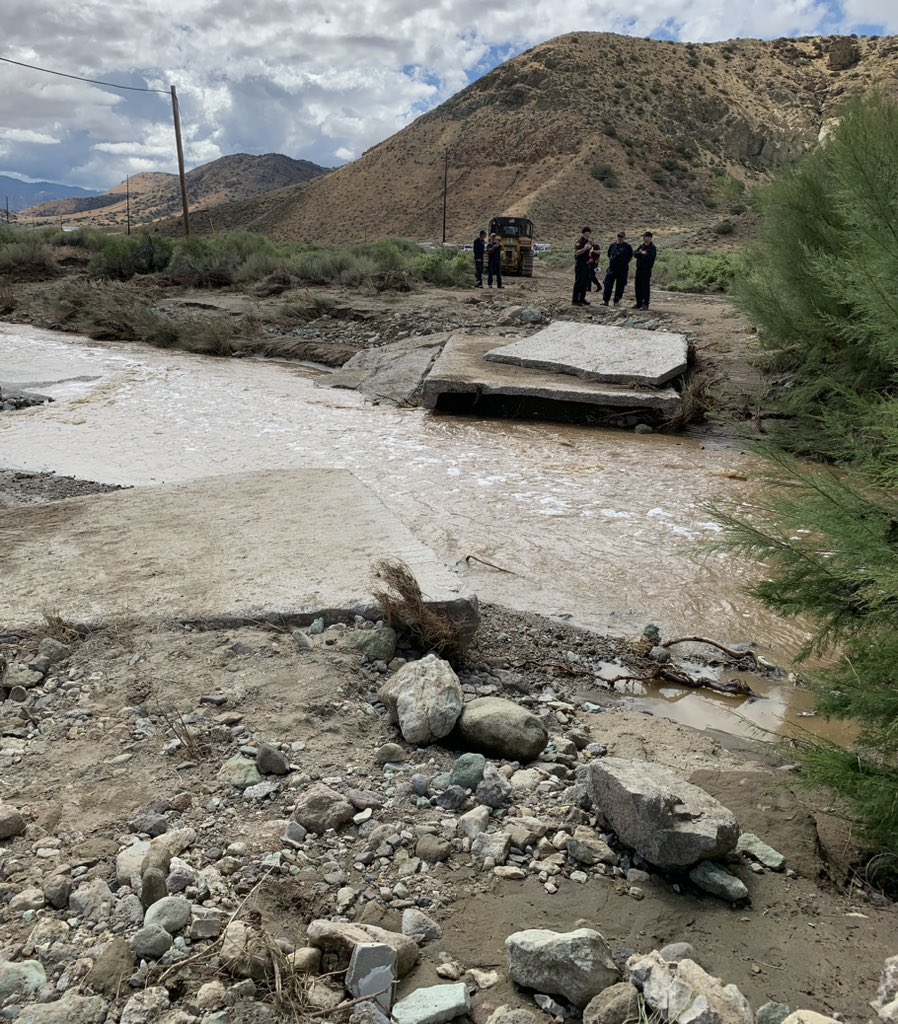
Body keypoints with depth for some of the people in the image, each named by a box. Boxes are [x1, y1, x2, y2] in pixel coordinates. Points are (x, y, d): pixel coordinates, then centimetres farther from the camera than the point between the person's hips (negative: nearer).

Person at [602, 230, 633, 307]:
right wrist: (610, 262, 10)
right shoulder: (612, 245, 10)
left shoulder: (628, 246, 1)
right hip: (612, 268, 2)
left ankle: (617, 301, 12)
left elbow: (631, 257, 8)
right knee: (608, 284, -7)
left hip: (623, 269, -2)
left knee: (620, 286, 3)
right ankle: (605, 300, -6)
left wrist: (624, 263, 3)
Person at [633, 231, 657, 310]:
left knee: (645, 287, -7)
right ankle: (639, 303, 19)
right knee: (637, 287, 10)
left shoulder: (652, 248, -5)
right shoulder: (641, 246, 16)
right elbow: (635, 254, 3)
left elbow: (649, 257, -20)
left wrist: (640, 254, -12)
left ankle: (645, 304, -4)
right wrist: (641, 253, -14)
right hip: (639, 269, 8)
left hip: (646, 270, -8)